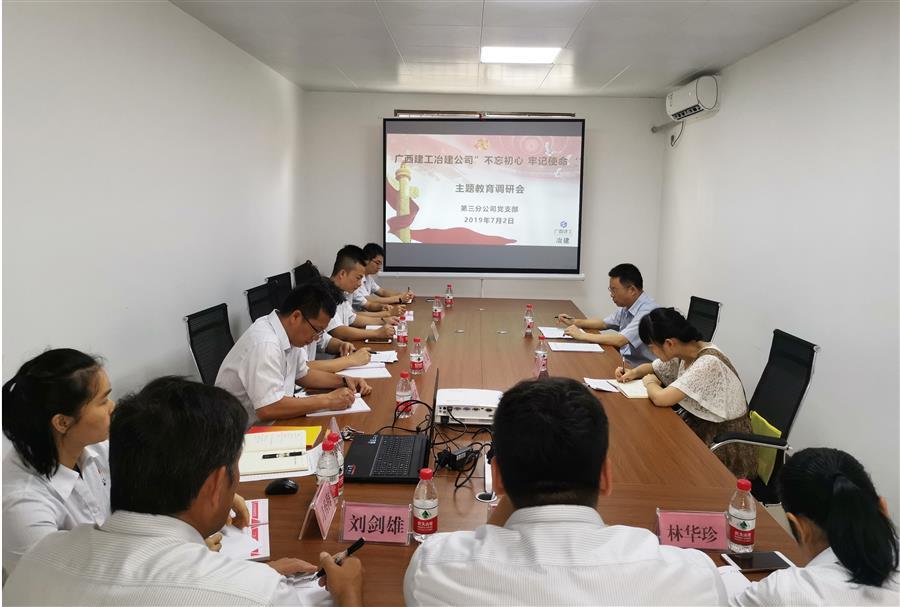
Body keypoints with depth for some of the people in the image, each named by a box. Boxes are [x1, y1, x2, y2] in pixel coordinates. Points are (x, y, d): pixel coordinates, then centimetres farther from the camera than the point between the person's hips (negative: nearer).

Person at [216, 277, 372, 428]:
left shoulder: (288, 332, 1)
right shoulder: (265, 344, -26)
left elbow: (302, 374, 16)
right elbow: (268, 409, -33)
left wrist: (344, 381, 2)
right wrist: (327, 400, -25)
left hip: (268, 423, 8)